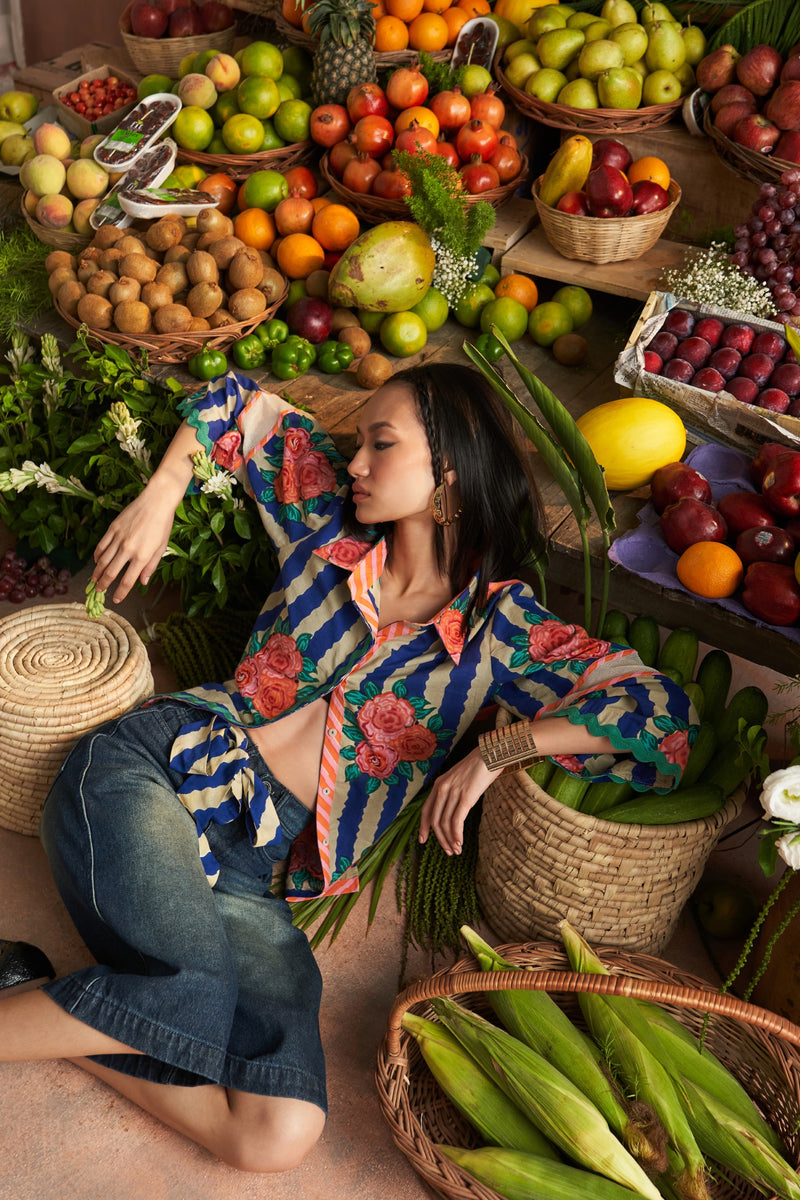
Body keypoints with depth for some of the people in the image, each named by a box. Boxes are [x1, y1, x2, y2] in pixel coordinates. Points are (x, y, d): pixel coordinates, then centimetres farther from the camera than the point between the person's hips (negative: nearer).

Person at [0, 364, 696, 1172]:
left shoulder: (501, 626, 2)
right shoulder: (333, 522, 10)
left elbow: (661, 712, -10)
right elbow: (238, 402, 25)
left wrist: (497, 750, -18)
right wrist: (159, 499, 12)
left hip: (254, 866, 1)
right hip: (153, 768, 0)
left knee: (279, 1136, -22)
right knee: (197, 1005, -34)